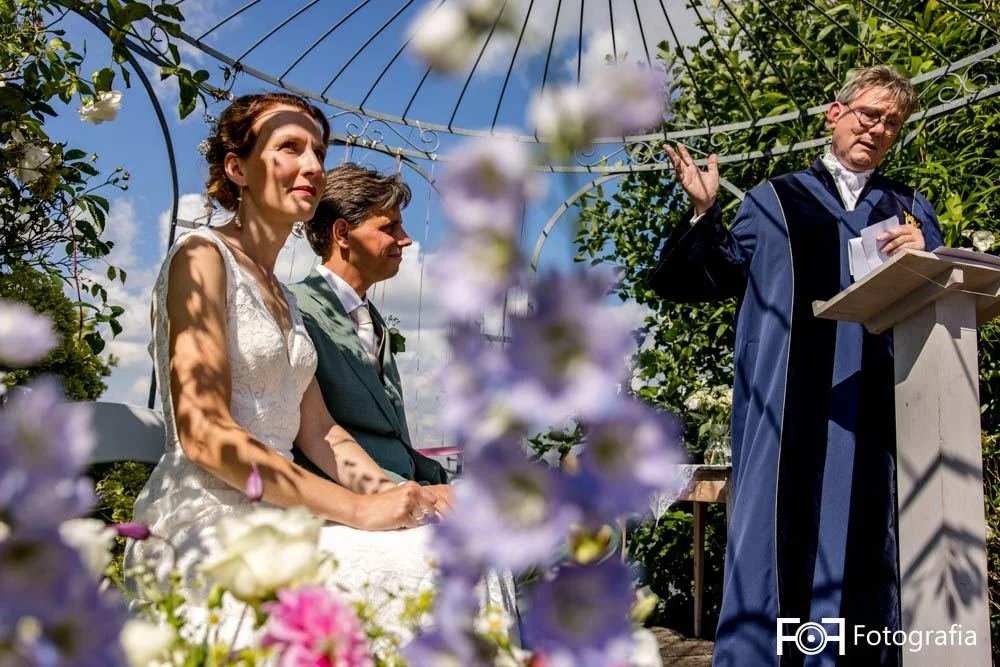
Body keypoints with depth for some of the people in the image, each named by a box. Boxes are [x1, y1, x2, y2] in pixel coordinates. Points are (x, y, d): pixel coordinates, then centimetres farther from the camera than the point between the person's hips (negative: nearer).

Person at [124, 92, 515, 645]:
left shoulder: (279, 295, 21)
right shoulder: (202, 258, -6)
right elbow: (202, 433, -17)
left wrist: (395, 496, -4)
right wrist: (357, 509, -19)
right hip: (205, 526, -8)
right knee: (425, 568, -24)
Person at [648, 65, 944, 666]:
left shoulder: (912, 210, 19)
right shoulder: (775, 201, 13)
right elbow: (722, 276, 10)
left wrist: (923, 257, -5)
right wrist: (705, 214, -4)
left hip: (876, 407, 2)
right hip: (791, 405, -2)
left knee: (870, 532, 1)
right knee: (783, 522, -4)